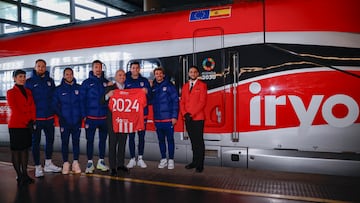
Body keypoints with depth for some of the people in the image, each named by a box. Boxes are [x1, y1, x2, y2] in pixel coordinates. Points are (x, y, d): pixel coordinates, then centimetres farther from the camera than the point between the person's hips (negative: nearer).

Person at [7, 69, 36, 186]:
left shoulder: (28, 92, 14)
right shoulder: (11, 92, -2)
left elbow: (32, 107, 8)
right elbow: (14, 109, -9)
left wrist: (32, 120, -5)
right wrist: (26, 122, -12)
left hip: (28, 125, 5)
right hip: (16, 125, -5)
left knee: (25, 149, 9)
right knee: (16, 150, 0)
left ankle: (25, 174, 15)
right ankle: (19, 176, 5)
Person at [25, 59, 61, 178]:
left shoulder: (50, 81, 9)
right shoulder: (29, 81, -2)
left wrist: (54, 109, 6)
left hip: (49, 117, 4)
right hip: (36, 117, -4)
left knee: (50, 139, 12)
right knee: (36, 141, 4)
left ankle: (48, 164, 27)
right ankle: (38, 167, 14)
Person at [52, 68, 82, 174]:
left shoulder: (78, 88, 4)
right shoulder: (59, 89, 3)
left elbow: (82, 102, 3)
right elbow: (55, 104, 3)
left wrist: (81, 115, -6)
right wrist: (60, 116, -6)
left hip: (77, 121, 1)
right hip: (65, 121, 0)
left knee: (76, 141, 7)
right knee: (65, 142, 5)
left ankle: (75, 163, 17)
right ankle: (65, 163, 15)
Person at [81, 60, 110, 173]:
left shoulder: (107, 82, 8)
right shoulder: (86, 83, 1)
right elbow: (82, 99, -3)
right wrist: (84, 115, -8)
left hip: (104, 117, 3)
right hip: (91, 117, -2)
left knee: (103, 139, 10)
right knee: (90, 140, 3)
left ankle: (101, 161, 23)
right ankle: (90, 163, 14)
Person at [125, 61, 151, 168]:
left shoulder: (144, 81, 6)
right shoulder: (126, 81, 4)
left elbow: (149, 96, 2)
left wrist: (146, 92, -17)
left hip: (142, 112, 1)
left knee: (141, 136, 7)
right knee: (131, 136, 4)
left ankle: (140, 158, 17)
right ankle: (132, 159, 15)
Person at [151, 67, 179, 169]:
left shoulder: (169, 85, -3)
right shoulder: (153, 87, 10)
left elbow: (175, 101, -7)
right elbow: (151, 101, 16)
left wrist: (174, 116, -12)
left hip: (168, 118, -4)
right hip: (157, 119, 4)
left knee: (170, 139, 2)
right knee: (161, 139, 11)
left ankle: (171, 160, 12)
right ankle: (163, 159, 23)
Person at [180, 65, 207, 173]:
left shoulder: (202, 85, -1)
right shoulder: (185, 86, 15)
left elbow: (202, 102, -9)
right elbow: (182, 102, 11)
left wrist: (191, 114, -14)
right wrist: (185, 114, -6)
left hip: (198, 118, -5)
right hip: (187, 118, 5)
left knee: (199, 141, -1)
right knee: (193, 141, 11)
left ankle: (200, 164, 5)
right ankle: (194, 161, 20)